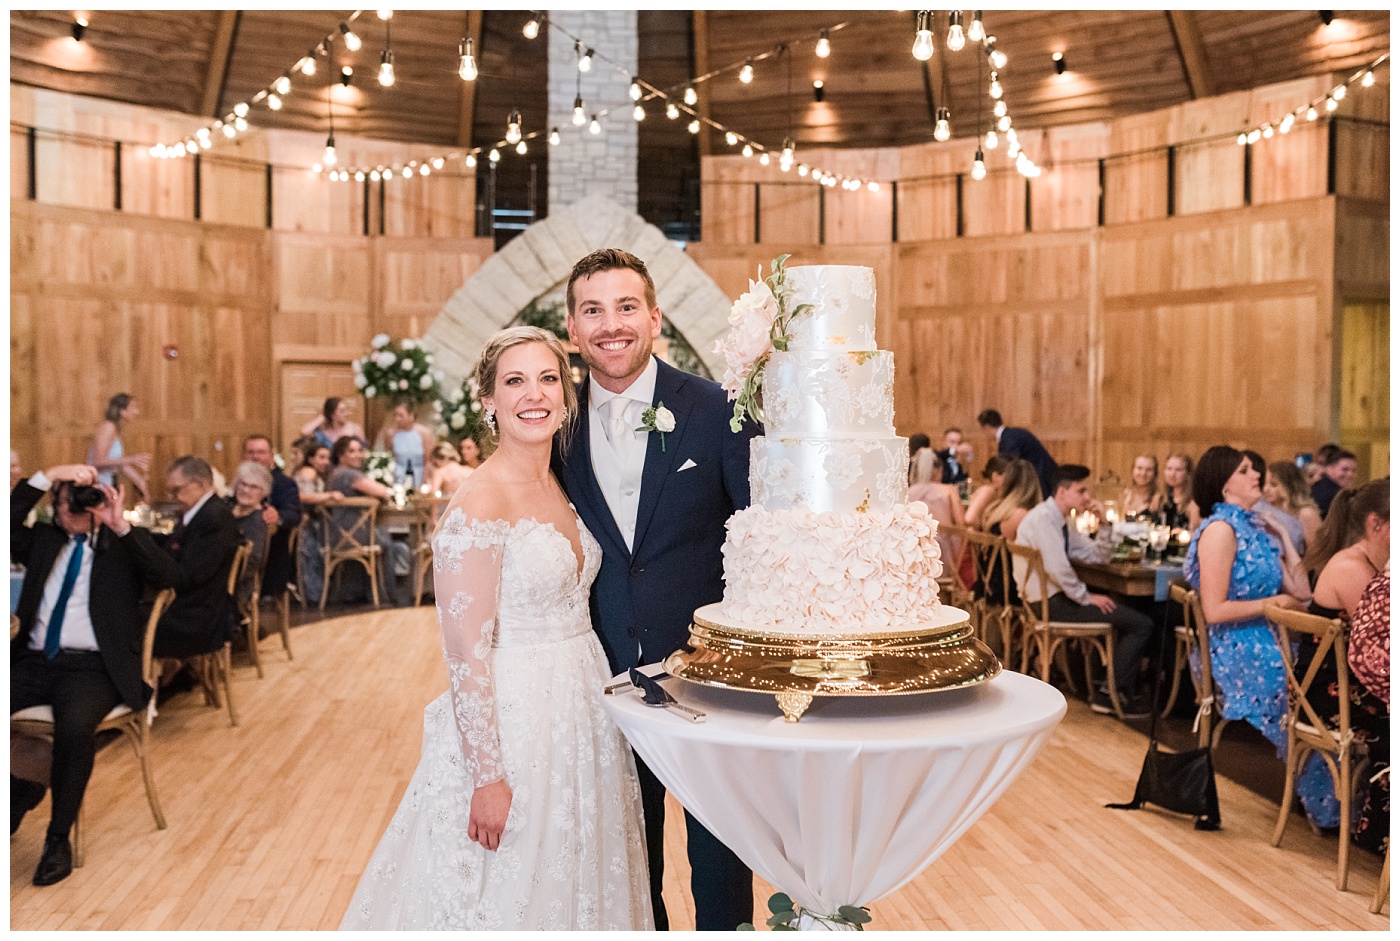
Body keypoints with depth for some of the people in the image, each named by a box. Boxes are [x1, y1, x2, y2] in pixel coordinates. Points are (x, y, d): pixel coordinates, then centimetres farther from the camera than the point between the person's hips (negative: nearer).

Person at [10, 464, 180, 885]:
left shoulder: (124, 545, 8)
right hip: (33, 661, 4)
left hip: (92, 667, -4)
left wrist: (121, 526, -15)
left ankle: (58, 836, -15)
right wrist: (47, 476, -7)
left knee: (74, 727, -34)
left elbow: (167, 575, -10)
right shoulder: (43, 540, 19)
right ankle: (20, 788, 8)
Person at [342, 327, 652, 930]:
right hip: (509, 722, -7)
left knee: (570, 884, 20)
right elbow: (465, 652, -19)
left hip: (579, 716, 8)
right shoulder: (478, 506, -18)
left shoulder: (561, 490, 6)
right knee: (505, 896, 9)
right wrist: (487, 777, -19)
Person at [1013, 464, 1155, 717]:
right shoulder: (1043, 518, -17)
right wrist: (1086, 597, -14)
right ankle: (1108, 693, 0)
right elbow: (1058, 567, -26)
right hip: (1047, 601, -10)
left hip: (1054, 594, 10)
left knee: (1131, 613, 15)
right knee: (1142, 625, -9)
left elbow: (1098, 556, 17)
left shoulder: (1061, 521, 13)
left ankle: (1126, 692, 14)